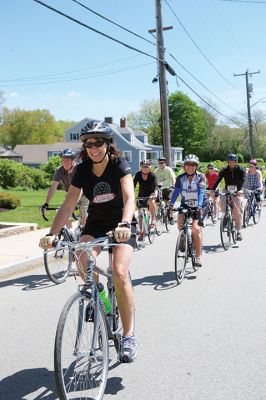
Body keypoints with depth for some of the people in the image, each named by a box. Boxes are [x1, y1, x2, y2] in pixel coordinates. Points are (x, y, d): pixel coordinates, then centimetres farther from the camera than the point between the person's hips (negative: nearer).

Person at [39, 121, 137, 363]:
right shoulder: (83, 170, -8)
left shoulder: (120, 166, -17)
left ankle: (129, 335, -12)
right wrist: (52, 234, -28)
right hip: (95, 224, 3)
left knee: (119, 273, -25)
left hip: (121, 226, -3)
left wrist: (124, 225, -51)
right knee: (83, 265, -26)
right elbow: (68, 205, -14)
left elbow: (129, 198, -32)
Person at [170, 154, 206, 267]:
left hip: (197, 206, -2)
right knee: (180, 222, -24)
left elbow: (201, 192, -26)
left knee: (195, 228, -18)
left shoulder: (200, 177, -13)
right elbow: (176, 191, -19)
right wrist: (171, 204, -35)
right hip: (185, 205, 3)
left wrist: (199, 206, -41)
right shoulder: (180, 177, -7)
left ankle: (198, 256, -7)